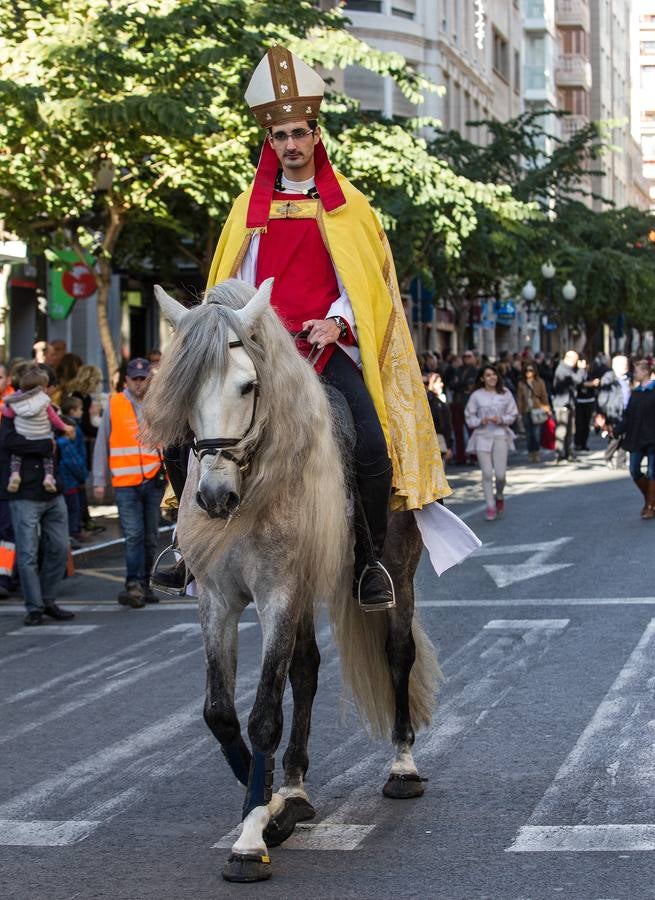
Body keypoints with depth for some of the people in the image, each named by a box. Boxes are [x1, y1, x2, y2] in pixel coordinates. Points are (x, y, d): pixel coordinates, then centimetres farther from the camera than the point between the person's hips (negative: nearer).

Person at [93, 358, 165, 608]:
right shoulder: (113, 405, 3)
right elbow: (101, 445, 6)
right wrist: (99, 481, 2)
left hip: (153, 482, 3)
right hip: (126, 483, -3)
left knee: (151, 537, 8)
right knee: (134, 536, -12)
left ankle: (143, 585, 18)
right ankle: (134, 585, -13)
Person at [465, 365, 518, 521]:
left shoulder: (505, 394, 4)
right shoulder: (476, 395, 2)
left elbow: (513, 415, 8)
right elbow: (469, 417, 6)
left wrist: (501, 420, -10)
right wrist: (481, 421, -12)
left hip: (500, 434, 0)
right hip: (482, 436, 0)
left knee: (500, 473, -6)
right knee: (487, 473, -6)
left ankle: (499, 496, 26)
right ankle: (490, 507, 5)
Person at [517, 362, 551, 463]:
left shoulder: (539, 382, 4)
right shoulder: (521, 383, 9)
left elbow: (544, 396, 5)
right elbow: (519, 398, 10)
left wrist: (546, 408, 1)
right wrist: (519, 410, 3)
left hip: (537, 410, -2)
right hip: (526, 412, 2)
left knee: (536, 433, -8)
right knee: (528, 434, 3)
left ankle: (536, 453, 1)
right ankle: (530, 453, 11)